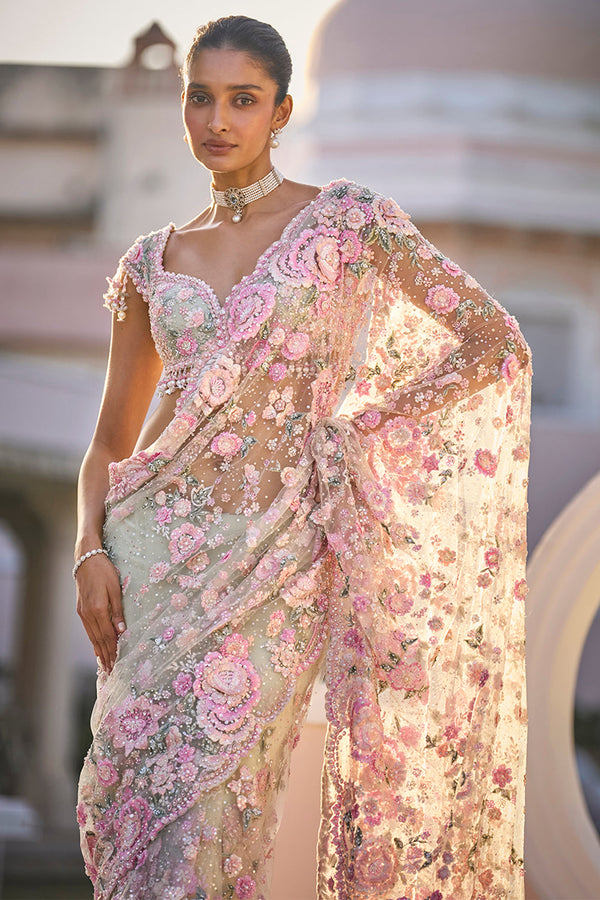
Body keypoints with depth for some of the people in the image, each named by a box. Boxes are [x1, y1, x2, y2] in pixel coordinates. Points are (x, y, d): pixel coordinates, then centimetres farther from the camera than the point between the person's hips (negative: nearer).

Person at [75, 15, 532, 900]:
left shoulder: (346, 221, 1)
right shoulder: (154, 261, 12)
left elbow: (497, 339, 0)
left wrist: (367, 432, -5)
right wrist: (90, 553, 0)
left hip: (275, 556, -3)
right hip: (156, 543, 4)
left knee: (207, 786, -12)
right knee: (130, 783, 0)